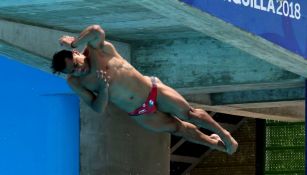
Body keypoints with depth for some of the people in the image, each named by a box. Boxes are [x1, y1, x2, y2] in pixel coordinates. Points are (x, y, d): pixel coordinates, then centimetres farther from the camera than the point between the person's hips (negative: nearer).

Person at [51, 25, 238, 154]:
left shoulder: (98, 50, -17)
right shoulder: (75, 82, -10)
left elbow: (97, 31, -41)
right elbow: (98, 108, -11)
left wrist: (74, 43, -31)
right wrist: (103, 88, -29)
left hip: (152, 91, -3)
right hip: (139, 114, 3)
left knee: (189, 114, 4)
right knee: (178, 128, 15)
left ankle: (223, 133, 27)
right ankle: (213, 143, 37)